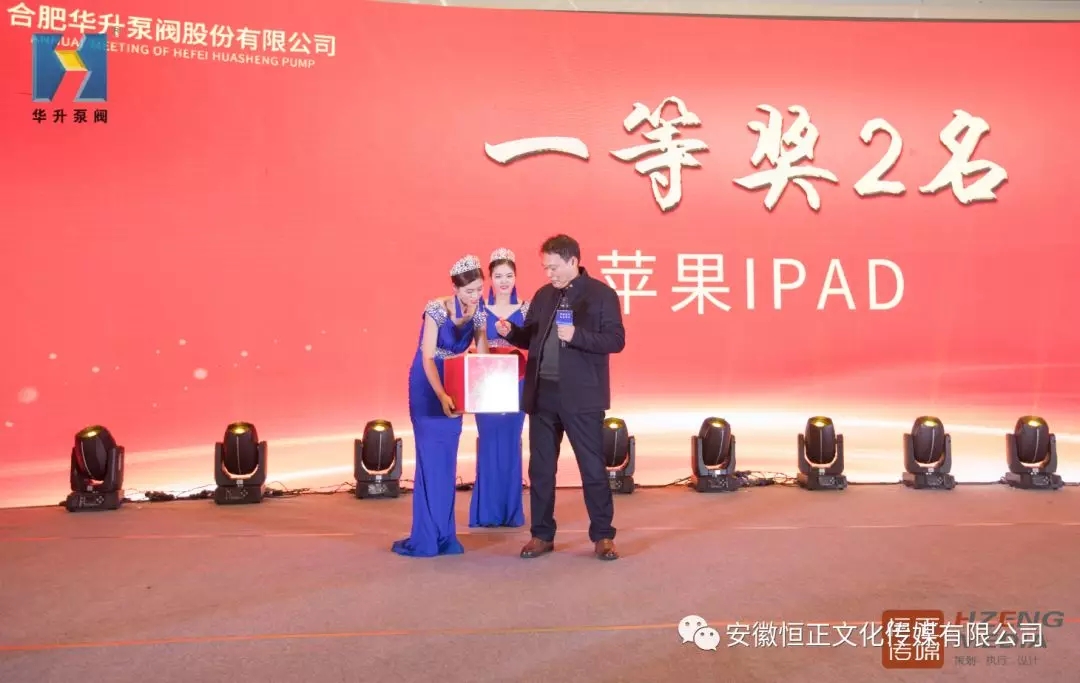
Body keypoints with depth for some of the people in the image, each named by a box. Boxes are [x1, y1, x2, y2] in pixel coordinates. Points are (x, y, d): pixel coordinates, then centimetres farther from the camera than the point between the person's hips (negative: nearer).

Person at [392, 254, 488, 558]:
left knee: (448, 459, 6)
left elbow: (482, 354, -3)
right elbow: (427, 358, -25)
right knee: (430, 457, -3)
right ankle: (426, 537, 4)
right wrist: (442, 396, -37)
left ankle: (444, 535, 13)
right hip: (427, 385, -5)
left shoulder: (479, 313, -5)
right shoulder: (436, 309, -21)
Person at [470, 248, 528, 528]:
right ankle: (487, 510, 11)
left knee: (511, 443, 5)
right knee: (489, 443, 2)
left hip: (515, 384, 1)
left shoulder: (525, 309, 3)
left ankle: (511, 510, 15)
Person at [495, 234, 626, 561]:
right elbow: (532, 337, 16)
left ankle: (603, 536, 14)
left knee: (593, 466, 2)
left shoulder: (602, 294, -5)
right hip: (542, 393, 6)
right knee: (540, 467, 10)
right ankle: (542, 535, 21)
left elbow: (616, 340, -11)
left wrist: (577, 336, -24)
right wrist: (511, 332, -5)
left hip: (581, 396, -5)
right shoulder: (543, 295, 11)